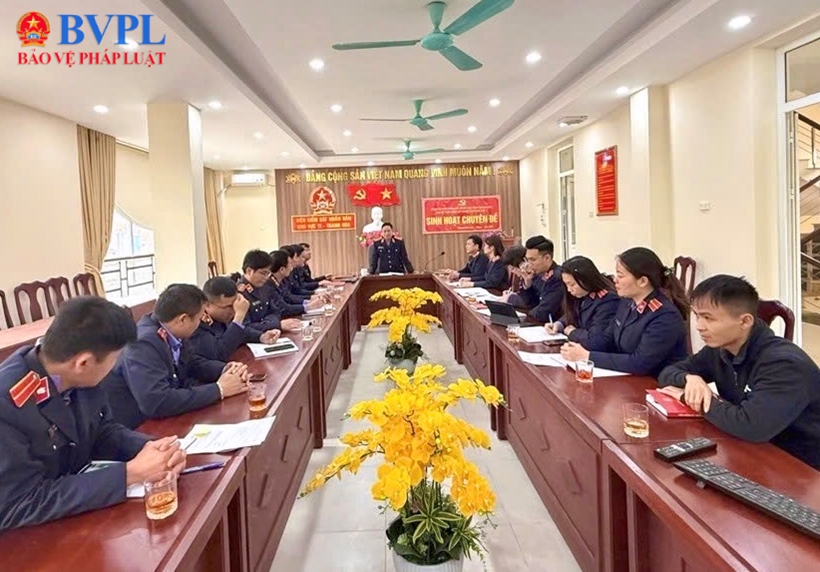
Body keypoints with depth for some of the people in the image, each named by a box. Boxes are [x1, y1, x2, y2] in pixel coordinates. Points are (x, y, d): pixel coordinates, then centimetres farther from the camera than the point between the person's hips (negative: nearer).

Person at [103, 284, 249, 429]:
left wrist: (226, 369, -7)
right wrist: (219, 389, -27)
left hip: (164, 419, 7)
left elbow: (192, 362, 13)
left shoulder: (170, 333, -3)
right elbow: (157, 403, -35)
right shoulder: (142, 344, -27)